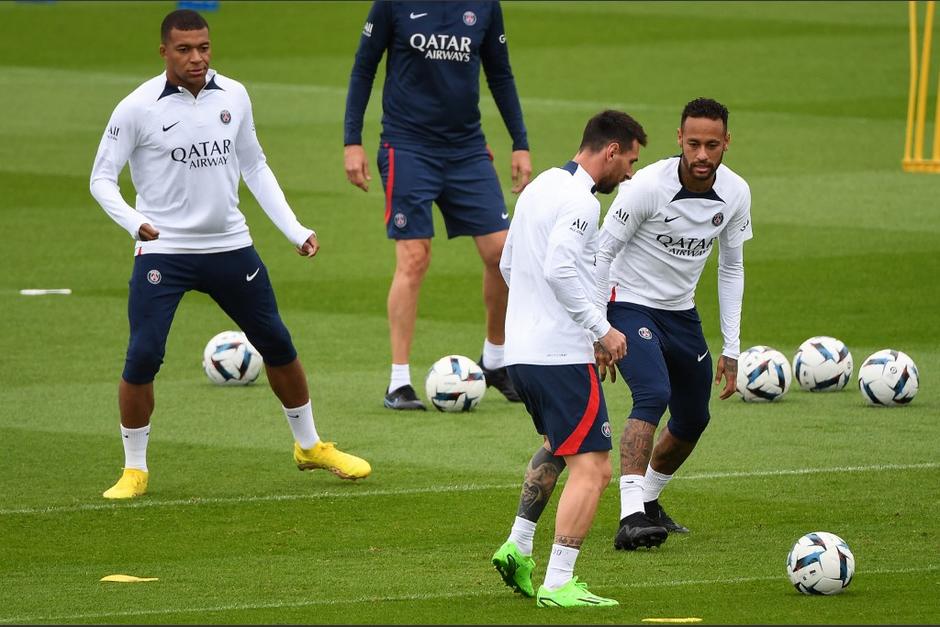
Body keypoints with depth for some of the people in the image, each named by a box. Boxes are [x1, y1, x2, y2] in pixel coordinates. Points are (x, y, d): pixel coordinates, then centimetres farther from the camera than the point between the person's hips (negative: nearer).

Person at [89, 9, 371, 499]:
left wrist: (294, 230, 7)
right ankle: (134, 470, 5)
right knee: (142, 358, -13)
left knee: (278, 345, 11)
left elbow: (254, 167, 13)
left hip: (230, 246, 4)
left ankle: (310, 446, 31)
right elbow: (101, 178, -8)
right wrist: (134, 222, -27)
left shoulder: (233, 96, 1)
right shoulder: (137, 108, -11)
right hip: (163, 251, -4)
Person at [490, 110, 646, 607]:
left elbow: (508, 265, 22)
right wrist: (602, 329, -17)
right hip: (561, 356, -10)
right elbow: (559, 269, -27)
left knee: (556, 445, 31)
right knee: (591, 468, -7)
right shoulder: (580, 200, -15)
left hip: (521, 351, 10)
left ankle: (517, 547, 26)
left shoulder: (539, 188, 15)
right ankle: (557, 585, -11)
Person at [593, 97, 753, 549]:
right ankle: (631, 517, -36)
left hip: (682, 313, 6)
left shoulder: (735, 194, -7)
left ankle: (648, 500, 38)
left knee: (693, 421, 13)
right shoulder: (648, 186, -24)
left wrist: (731, 349, 4)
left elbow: (731, 269, 6)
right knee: (654, 395, -28)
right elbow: (602, 253, -15)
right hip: (630, 306, -6)